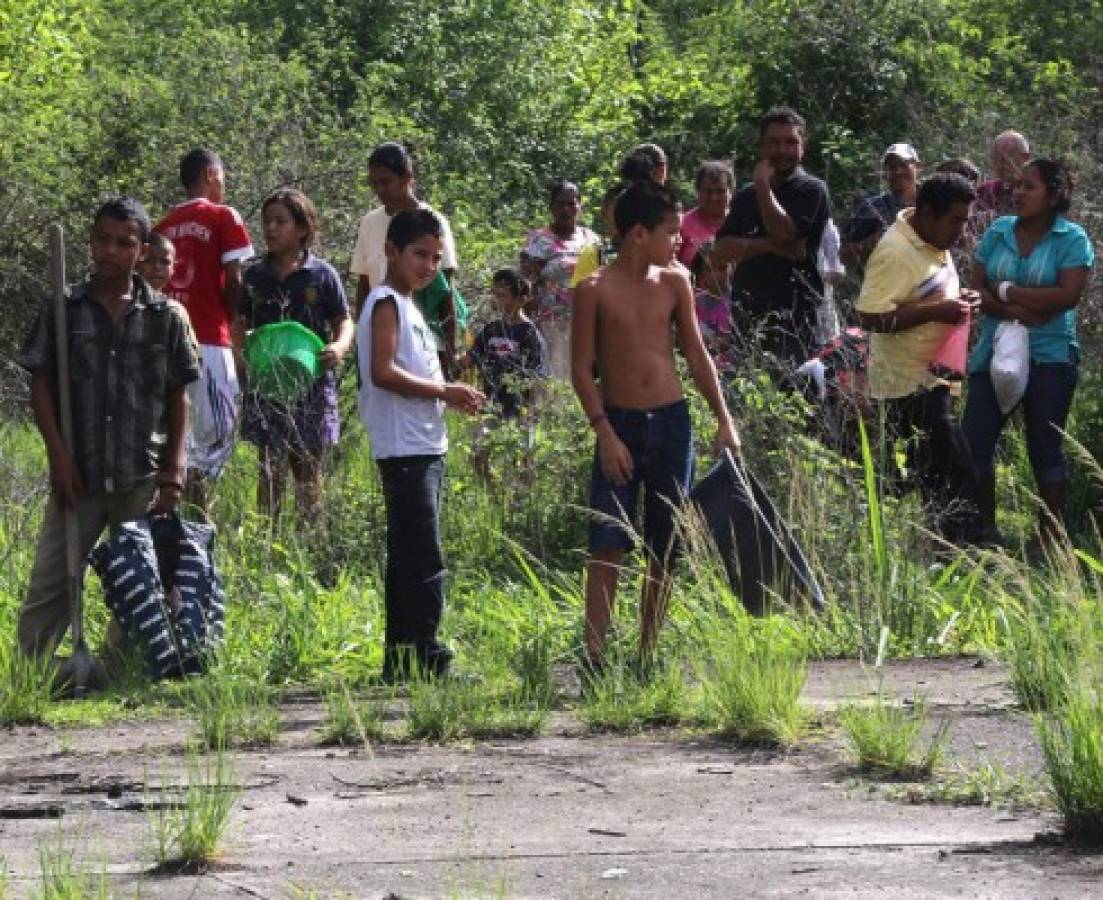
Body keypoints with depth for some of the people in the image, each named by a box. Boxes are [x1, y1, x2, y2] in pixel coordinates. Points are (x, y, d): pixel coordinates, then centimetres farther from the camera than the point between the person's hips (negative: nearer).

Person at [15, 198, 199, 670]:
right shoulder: (62, 309, 2)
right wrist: (59, 455, -7)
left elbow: (178, 396, 7)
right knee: (51, 582, -2)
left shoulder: (166, 316, 4)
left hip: (144, 476, 1)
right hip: (79, 473, -1)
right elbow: (41, 385, 3)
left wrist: (173, 469, -1)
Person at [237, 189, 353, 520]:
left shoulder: (322, 275, 1)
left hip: (311, 383, -1)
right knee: (270, 468, 2)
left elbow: (344, 321, 4)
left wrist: (340, 347, -17)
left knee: (308, 467, 7)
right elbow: (240, 323, 13)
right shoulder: (255, 276, 7)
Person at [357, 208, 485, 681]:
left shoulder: (407, 306, 21)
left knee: (408, 560, 12)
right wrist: (445, 391, -17)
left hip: (423, 449, 11)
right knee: (423, 562, -14)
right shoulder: (387, 303, -9)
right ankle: (422, 657, -16)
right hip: (405, 449, -11)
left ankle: (400, 660, 15)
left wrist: (451, 394, 10)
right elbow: (383, 372, -21)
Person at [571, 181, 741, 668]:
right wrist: (605, 434, -14)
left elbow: (696, 354, 12)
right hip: (620, 425, -4)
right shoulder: (595, 291, -6)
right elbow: (581, 369, -5)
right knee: (607, 547, -10)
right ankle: (594, 658, -10)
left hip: (672, 423, 4)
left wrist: (723, 419, 6)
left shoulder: (674, 283, 6)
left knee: (664, 549, 6)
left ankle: (648, 656, 13)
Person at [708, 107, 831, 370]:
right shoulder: (746, 195, 17)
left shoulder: (812, 191, 2)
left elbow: (783, 233, -15)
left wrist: (763, 184, -4)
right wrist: (771, 246, -10)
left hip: (794, 316, -5)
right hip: (746, 316, 5)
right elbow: (718, 254, 5)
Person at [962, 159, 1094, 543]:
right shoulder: (998, 232, 6)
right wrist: (1014, 312, -16)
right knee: (975, 441, 1)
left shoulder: (1072, 239, -6)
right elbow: (978, 290, 2)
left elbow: (1068, 295, -16)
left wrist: (1007, 291, -12)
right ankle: (984, 529, 13)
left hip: (1049, 357, -4)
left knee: (1046, 448, 3)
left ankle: (1052, 535, 12)